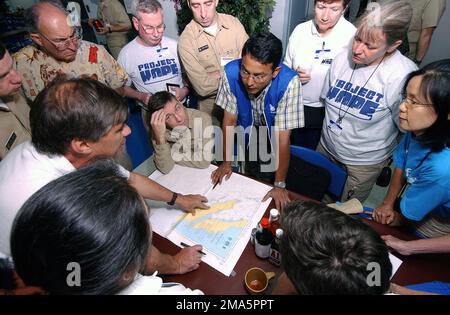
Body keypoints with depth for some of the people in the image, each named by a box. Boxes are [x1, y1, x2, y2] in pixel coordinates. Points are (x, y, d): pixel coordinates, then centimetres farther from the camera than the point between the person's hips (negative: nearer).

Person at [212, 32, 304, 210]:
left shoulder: (288, 82, -36)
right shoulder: (231, 72, -29)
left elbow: (283, 138, -29)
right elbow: (230, 120, -15)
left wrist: (280, 185, -22)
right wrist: (226, 162, -7)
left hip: (272, 141, -2)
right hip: (245, 139, 2)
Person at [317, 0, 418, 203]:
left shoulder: (403, 76, -24)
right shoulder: (342, 58, -9)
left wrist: (389, 158, -3)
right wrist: (328, 133, 7)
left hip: (364, 163, -4)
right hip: (326, 148, 5)